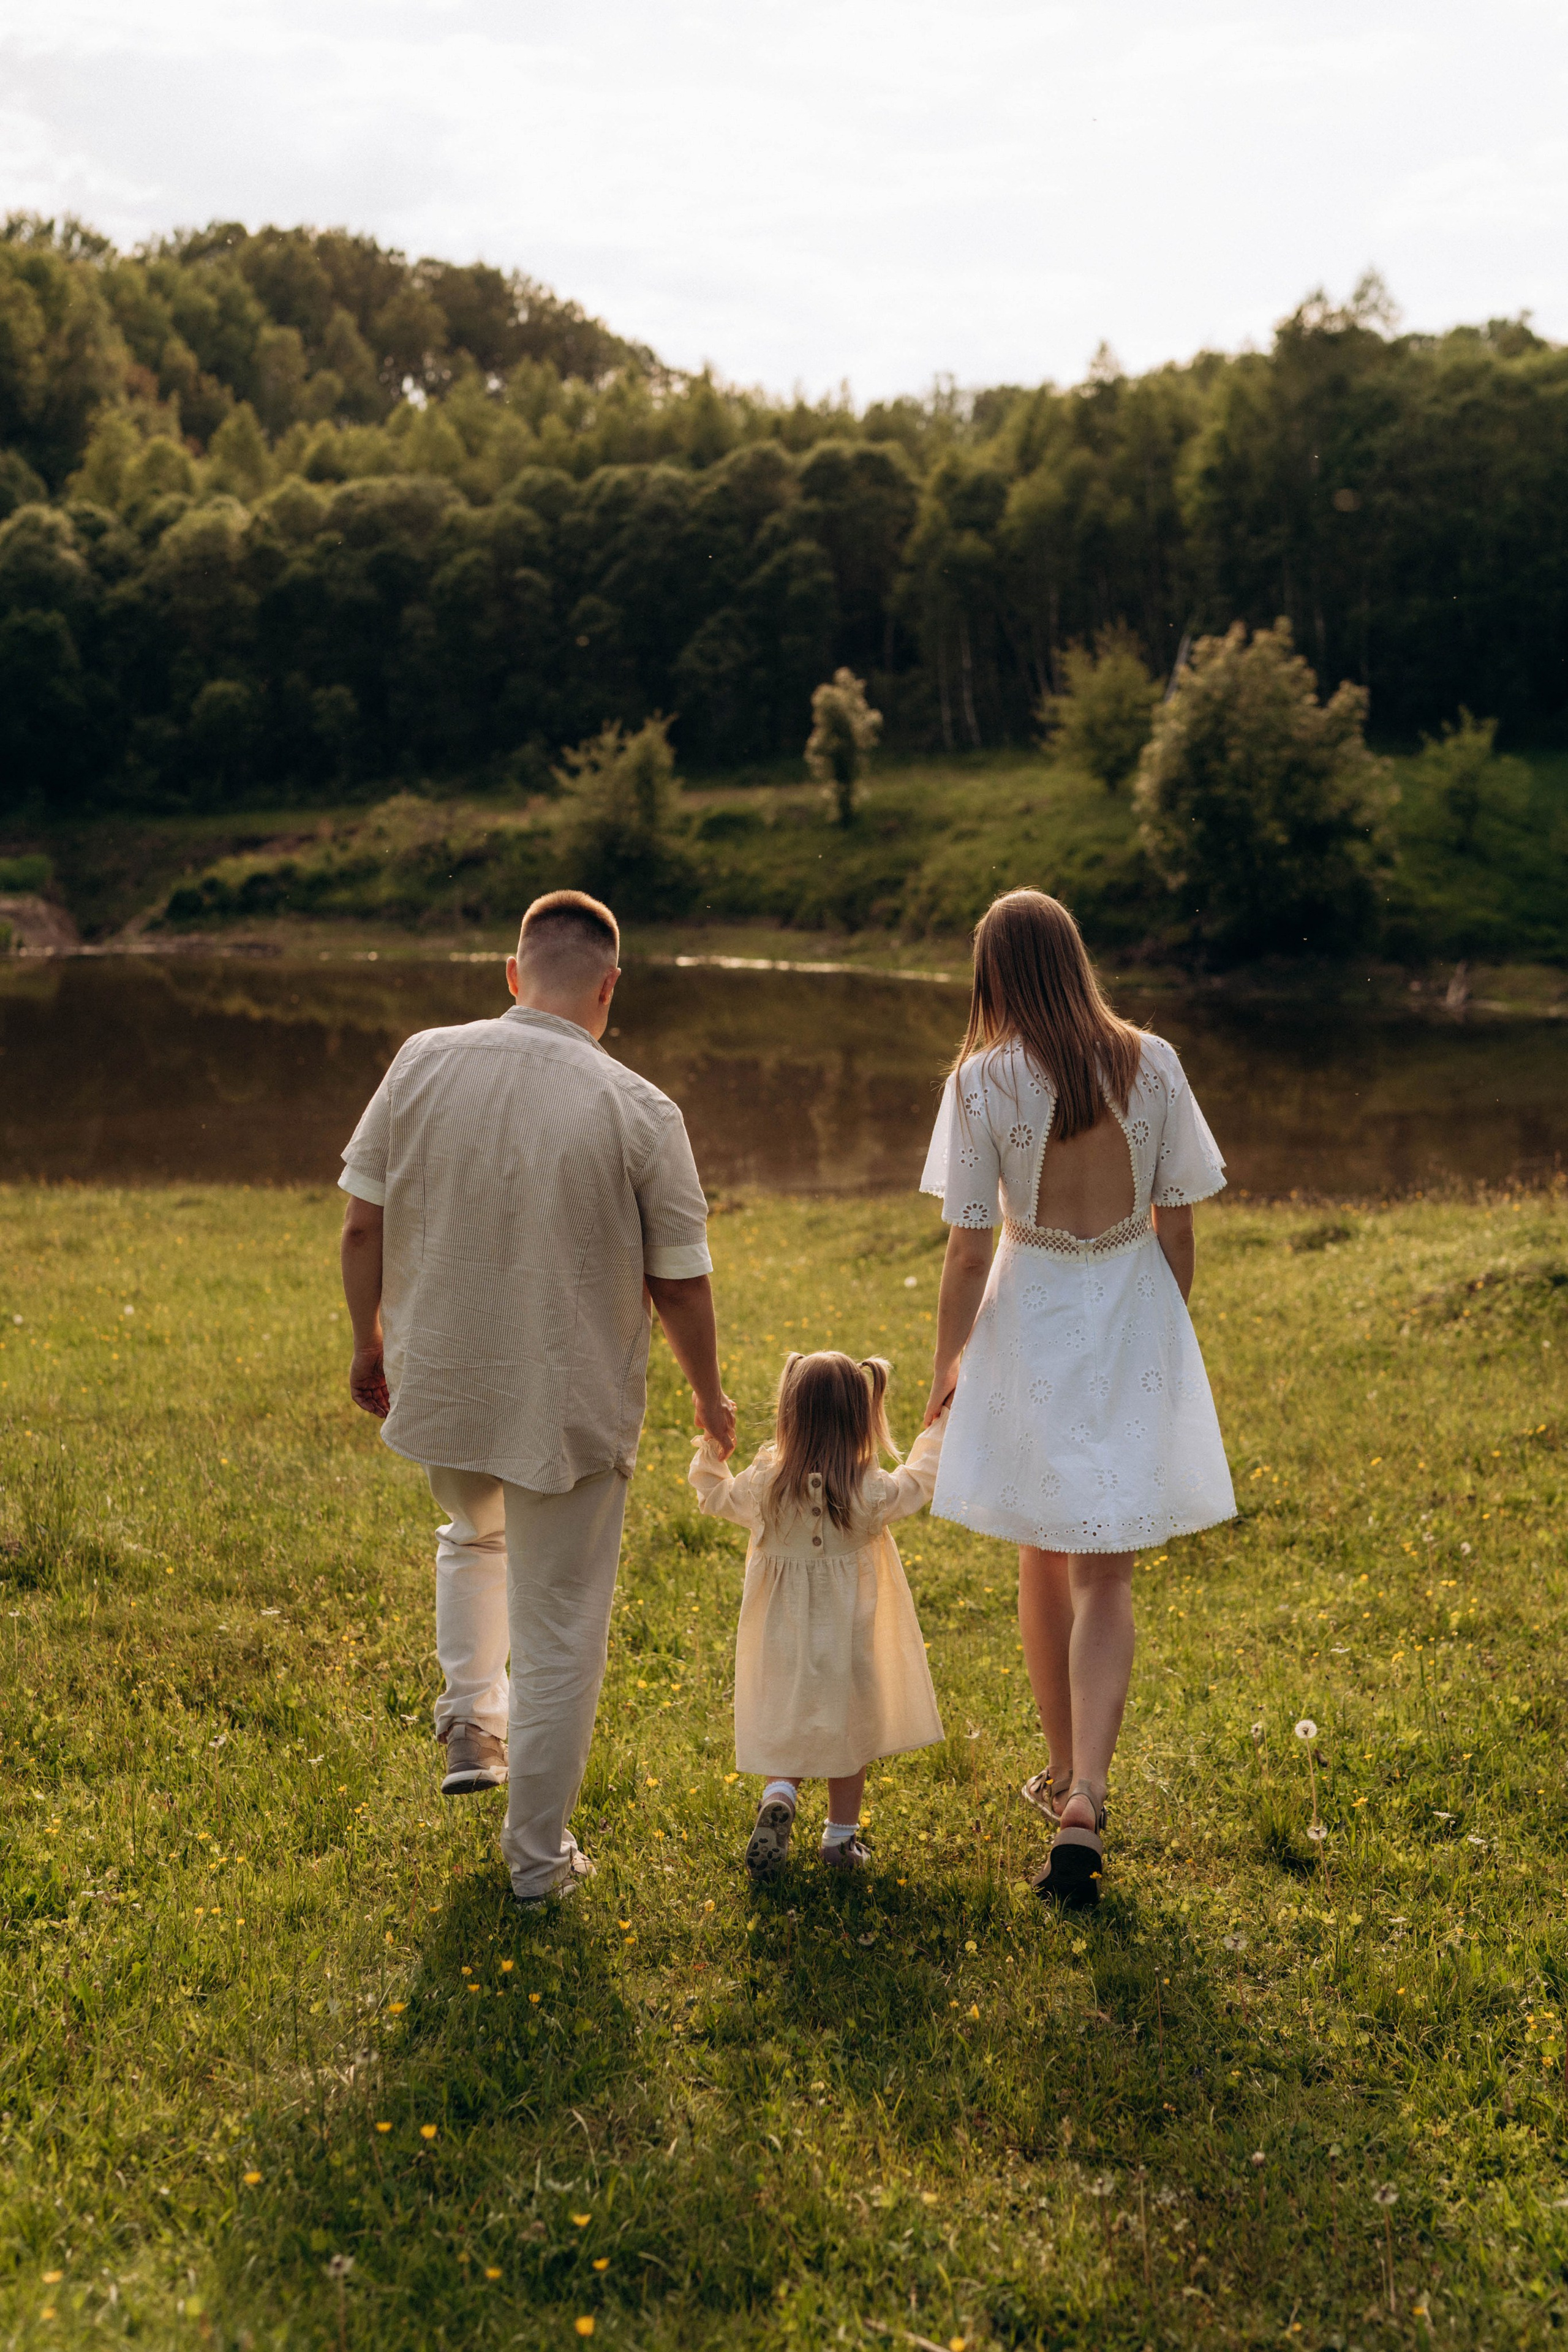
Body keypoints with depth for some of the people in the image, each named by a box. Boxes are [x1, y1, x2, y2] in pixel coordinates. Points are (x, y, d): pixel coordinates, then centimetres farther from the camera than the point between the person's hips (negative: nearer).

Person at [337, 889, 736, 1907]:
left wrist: (370, 1340, 15)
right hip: (571, 1406, -3)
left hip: (439, 1389, 3)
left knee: (474, 1536, 36)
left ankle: (471, 1724, 27)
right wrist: (711, 1397, 10)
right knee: (559, 1636, 12)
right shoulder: (640, 1113, -15)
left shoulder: (424, 1064, -8)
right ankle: (538, 1857, 22)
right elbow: (680, 1286, -8)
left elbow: (362, 1226, -2)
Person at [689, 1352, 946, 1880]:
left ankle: (779, 1796, -9)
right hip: (849, 1640, -1)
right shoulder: (872, 1493, -18)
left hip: (783, 1642, 1)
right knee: (849, 1734, 17)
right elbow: (916, 1484, 2)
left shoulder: (764, 1486, -15)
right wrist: (935, 1437, 16)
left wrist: (710, 1453, 15)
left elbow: (716, 1497, 4)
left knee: (783, 1731, 17)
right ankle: (841, 1837, 24)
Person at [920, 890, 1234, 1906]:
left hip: (1032, 1320, -1)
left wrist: (947, 1362, 4)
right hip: (1132, 1319, 1)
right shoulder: (1150, 1063, -5)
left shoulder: (986, 1079, -12)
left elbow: (968, 1248, -10)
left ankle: (1066, 1773, 33)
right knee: (1107, 1573, 4)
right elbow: (1177, 1226, 0)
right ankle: (1084, 1805, -9)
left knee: (1043, 1561, 18)